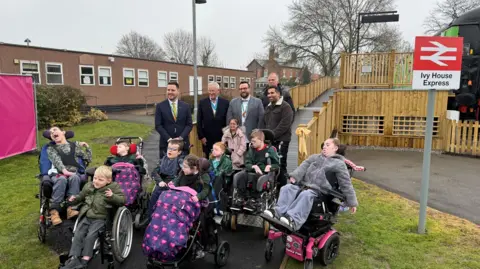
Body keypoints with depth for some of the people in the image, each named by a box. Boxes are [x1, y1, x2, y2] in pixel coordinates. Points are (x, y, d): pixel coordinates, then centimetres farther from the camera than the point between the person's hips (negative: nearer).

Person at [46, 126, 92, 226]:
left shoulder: (75, 145, 24)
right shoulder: (51, 149, 20)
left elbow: (88, 159, 22)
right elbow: (57, 161, -2)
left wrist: (87, 147, 9)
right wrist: (64, 170, -21)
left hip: (74, 173, 1)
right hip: (58, 174, 0)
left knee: (74, 178, -37)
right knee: (62, 179, -37)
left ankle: (71, 208, -44)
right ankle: (54, 210, -41)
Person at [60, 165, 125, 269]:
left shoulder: (113, 187, -8)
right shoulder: (88, 186, 8)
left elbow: (122, 200, -11)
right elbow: (81, 197, 27)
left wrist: (112, 196, -26)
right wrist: (74, 199, 8)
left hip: (100, 219, -6)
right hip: (86, 216, 6)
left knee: (90, 236, -15)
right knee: (78, 234, -5)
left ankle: (84, 260, -4)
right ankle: (74, 258, -3)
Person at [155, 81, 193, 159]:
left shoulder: (186, 106, 6)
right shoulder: (160, 106, 2)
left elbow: (189, 124, 3)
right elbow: (158, 125, -3)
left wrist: (181, 137, -10)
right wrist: (168, 139, -13)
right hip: (166, 144, -1)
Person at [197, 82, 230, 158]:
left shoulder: (225, 103, 1)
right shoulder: (202, 103, 1)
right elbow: (199, 122, 2)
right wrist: (201, 136, -2)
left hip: (222, 138, 0)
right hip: (207, 139, 0)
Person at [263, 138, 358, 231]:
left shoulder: (339, 164, 8)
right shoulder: (315, 157, 24)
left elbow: (346, 184, 6)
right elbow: (304, 166, 9)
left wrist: (352, 202, 5)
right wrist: (294, 176, -10)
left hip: (318, 191, -5)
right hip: (303, 185, 5)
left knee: (306, 194, -37)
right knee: (286, 188, -20)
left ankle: (293, 219, -53)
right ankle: (279, 211, -38)